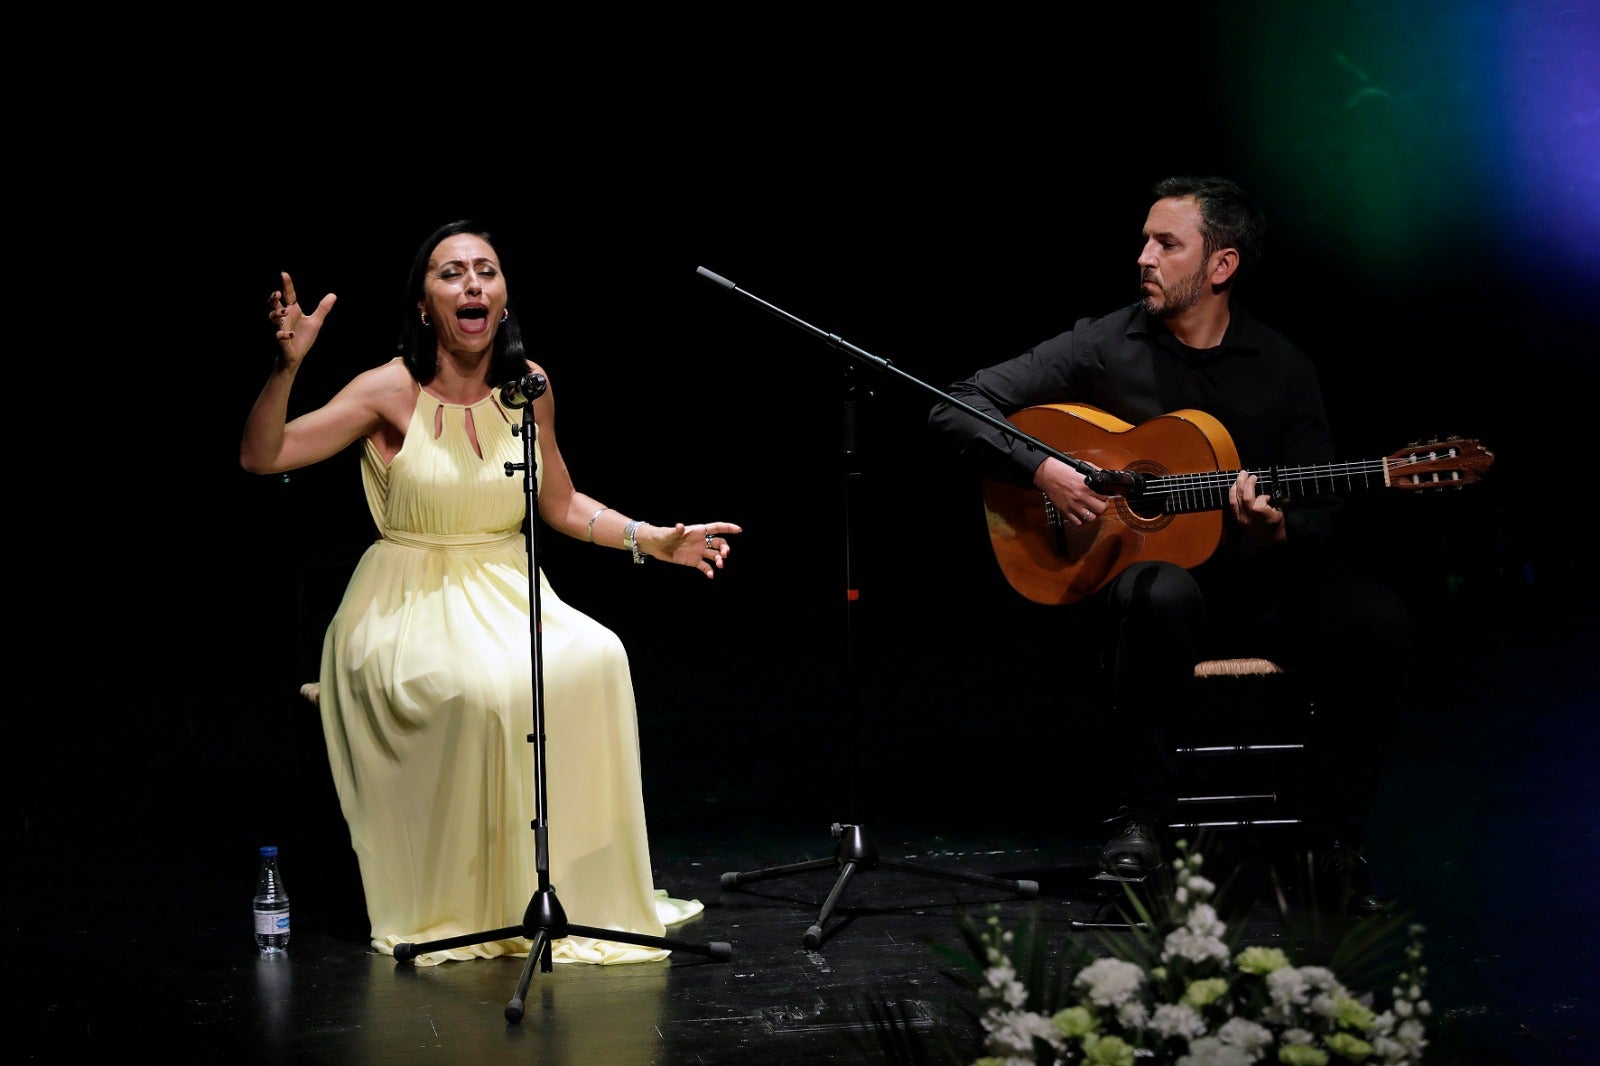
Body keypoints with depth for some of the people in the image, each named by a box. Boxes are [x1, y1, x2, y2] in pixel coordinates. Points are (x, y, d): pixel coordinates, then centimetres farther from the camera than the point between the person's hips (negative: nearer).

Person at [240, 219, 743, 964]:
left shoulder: (528, 386, 3)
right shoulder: (393, 391, -9)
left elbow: (559, 505, 16)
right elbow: (260, 456, -14)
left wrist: (654, 540, 6)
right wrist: (288, 365, -29)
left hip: (508, 595, 4)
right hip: (409, 606, -4)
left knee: (595, 659, -27)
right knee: (487, 687, -34)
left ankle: (584, 891, -14)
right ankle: (467, 908, -17)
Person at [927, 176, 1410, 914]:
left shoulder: (1282, 369, 4)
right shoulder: (1104, 346, -1)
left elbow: (1323, 517, 4)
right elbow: (955, 411, -4)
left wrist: (1277, 529, -19)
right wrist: (1044, 471, -18)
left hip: (1257, 584, 3)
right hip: (1138, 572, -2)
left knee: (1372, 615, -26)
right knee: (1164, 593, -39)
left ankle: (1336, 838, -12)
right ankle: (1141, 812, -24)